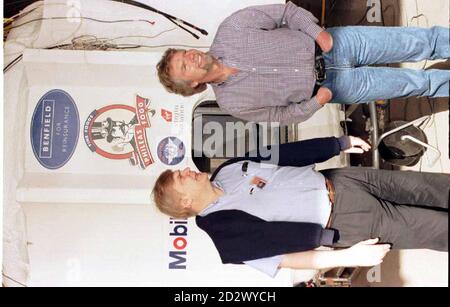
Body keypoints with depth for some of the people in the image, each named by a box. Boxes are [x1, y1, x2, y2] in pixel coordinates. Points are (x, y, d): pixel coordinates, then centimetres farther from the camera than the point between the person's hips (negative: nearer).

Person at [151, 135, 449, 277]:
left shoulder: (227, 169, 4)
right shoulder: (224, 229, -16)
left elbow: (284, 152, 8)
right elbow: (277, 255, -22)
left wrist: (341, 143, 13)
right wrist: (346, 256, -28)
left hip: (335, 180, 6)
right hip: (343, 220, -6)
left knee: (425, 185, 8)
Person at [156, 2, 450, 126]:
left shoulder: (229, 29, -15)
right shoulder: (232, 102, -16)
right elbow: (283, 115, -6)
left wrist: (318, 32, -19)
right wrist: (316, 102, -17)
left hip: (332, 43, 2)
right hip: (330, 84, -1)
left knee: (417, 42, 6)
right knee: (414, 82, 5)